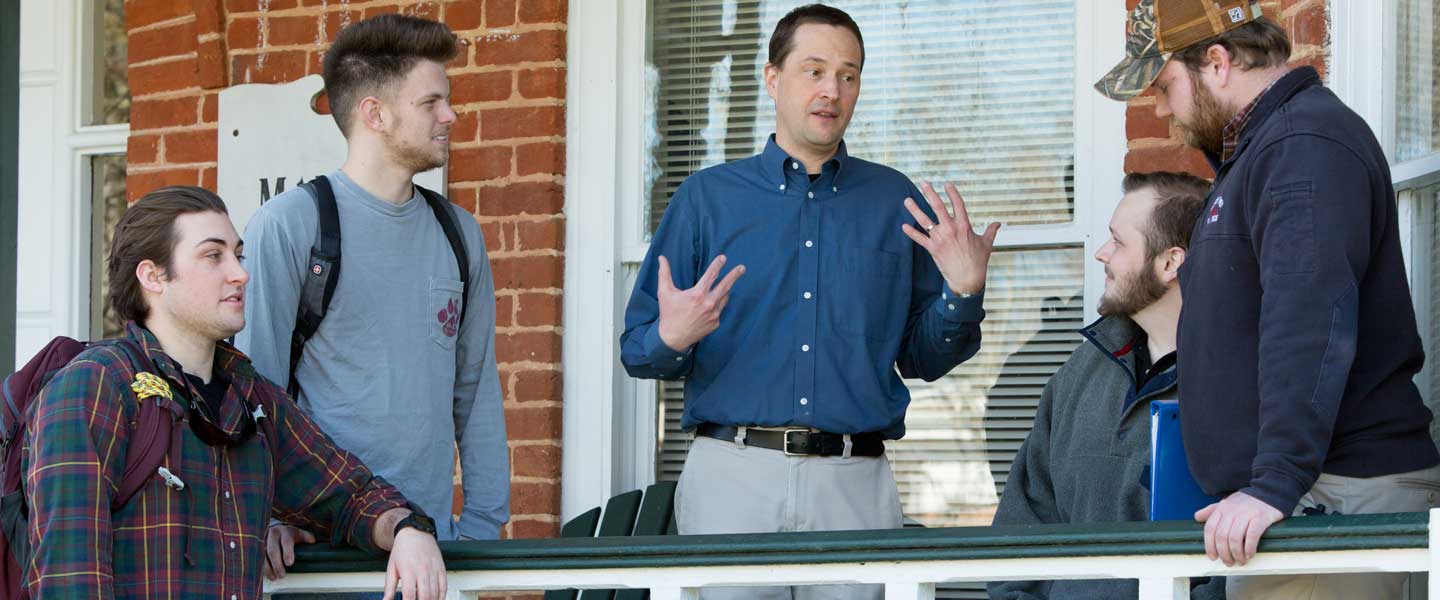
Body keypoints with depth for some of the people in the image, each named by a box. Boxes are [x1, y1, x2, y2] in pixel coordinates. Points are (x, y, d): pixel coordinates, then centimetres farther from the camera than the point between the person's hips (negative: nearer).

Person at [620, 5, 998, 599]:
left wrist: (962, 295, -5)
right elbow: (637, 350, 7)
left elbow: (923, 359, 13)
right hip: (732, 478, -1)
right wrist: (672, 339, -16)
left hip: (853, 483, 1)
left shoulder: (896, 202, 13)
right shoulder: (707, 197, 9)